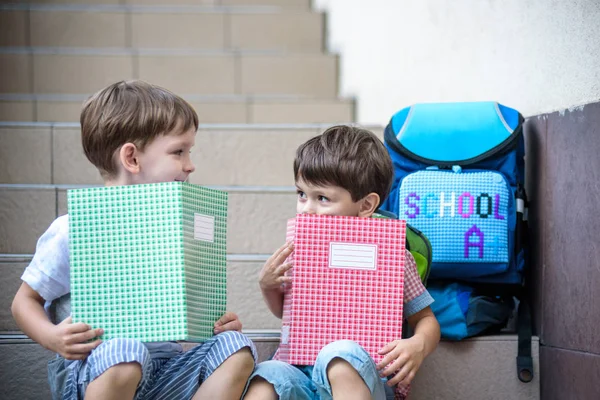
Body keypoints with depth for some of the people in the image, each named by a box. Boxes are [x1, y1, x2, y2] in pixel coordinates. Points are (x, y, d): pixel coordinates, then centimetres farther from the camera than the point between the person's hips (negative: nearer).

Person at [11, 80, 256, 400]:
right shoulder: (76, 230, -7)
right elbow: (25, 300, 1)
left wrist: (218, 322, -1)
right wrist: (51, 337, -20)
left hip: (161, 367, 6)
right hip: (92, 366, -6)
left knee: (237, 348, -17)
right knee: (125, 350, -39)